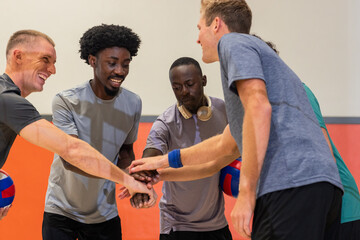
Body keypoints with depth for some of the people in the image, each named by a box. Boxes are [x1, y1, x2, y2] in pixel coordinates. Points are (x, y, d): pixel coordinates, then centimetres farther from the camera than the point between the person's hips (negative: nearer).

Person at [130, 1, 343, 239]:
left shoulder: (233, 41, 6)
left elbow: (258, 107, -14)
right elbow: (227, 145, 40)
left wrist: (247, 192, -16)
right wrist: (164, 161, 45)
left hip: (290, 185, -9)